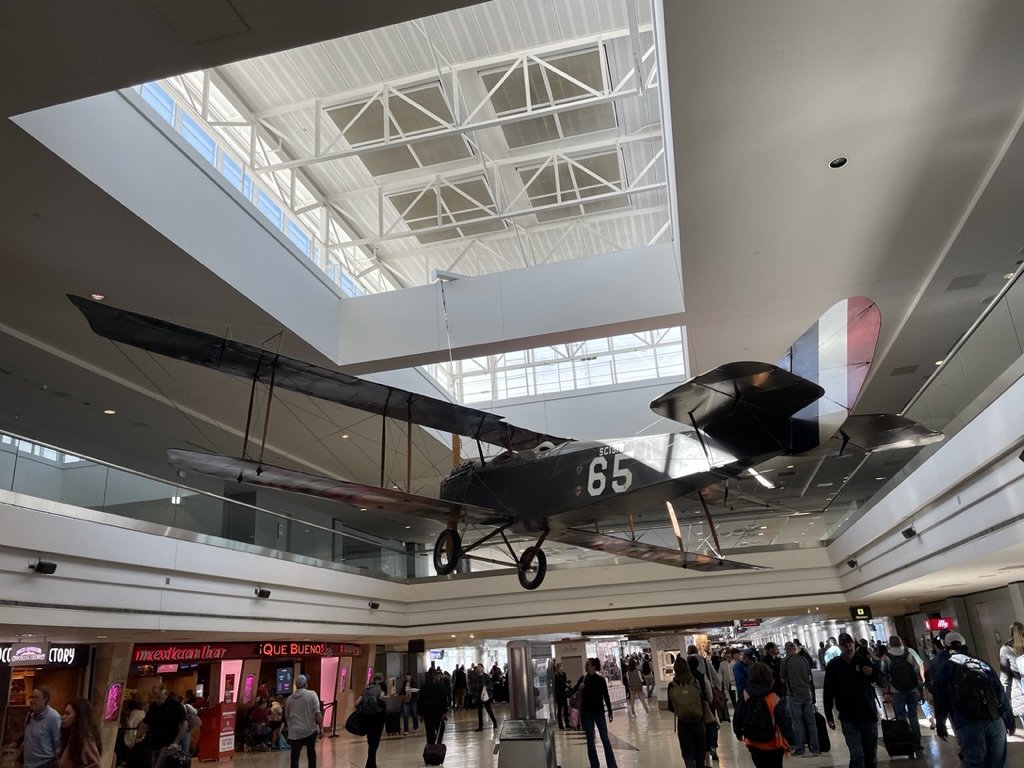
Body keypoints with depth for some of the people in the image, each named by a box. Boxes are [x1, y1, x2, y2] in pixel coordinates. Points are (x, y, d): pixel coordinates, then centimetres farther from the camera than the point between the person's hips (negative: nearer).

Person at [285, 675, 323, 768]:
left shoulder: (289, 698, 8)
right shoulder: (312, 695, -5)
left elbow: (286, 716, 18)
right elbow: (317, 713, -10)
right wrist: (321, 728, -4)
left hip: (295, 732, 1)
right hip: (310, 730, -1)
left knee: (295, 756, 0)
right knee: (311, 751, 18)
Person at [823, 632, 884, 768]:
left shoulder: (864, 661, 1)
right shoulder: (833, 665, -3)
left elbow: (881, 681, 8)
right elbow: (828, 693, 0)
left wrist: (873, 673, -14)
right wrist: (829, 716, -2)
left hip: (869, 714, 2)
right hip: (848, 718, -2)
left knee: (871, 754, 11)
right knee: (857, 755, -9)